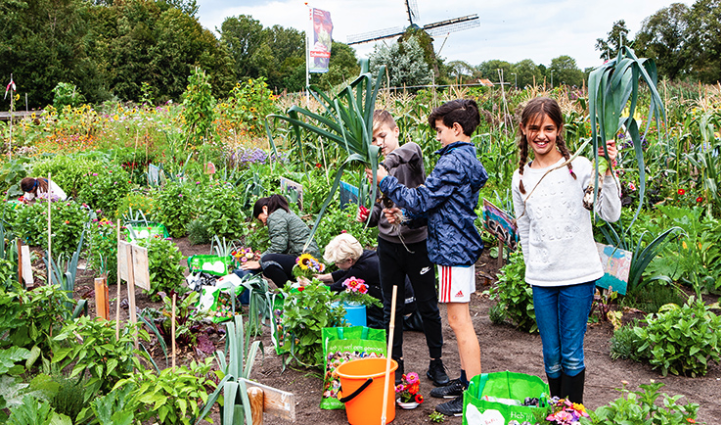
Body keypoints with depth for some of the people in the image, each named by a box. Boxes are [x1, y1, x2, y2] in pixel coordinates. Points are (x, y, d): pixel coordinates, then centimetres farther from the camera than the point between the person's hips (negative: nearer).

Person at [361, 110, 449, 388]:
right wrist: (368, 216, -7)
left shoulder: (411, 161, -7)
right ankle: (395, 365, 24)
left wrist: (386, 164, -41)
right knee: (391, 309, 11)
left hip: (417, 242, -4)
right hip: (388, 244, 4)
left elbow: (412, 149, -33)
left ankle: (436, 363, 22)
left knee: (428, 307, 6)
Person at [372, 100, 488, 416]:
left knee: (460, 321, -5)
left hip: (453, 250, -11)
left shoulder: (453, 161, -17)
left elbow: (422, 200, -15)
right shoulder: (468, 159, 16)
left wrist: (386, 182, -4)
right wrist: (405, 213, 14)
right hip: (461, 246, 11)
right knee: (460, 320, 16)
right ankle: (466, 380, 26)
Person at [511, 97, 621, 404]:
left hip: (578, 275, -3)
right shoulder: (521, 178, 6)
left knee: (572, 354, 3)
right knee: (551, 355, 12)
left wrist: (607, 173, -15)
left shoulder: (579, 167, -4)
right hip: (541, 278, 3)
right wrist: (534, 269, 12)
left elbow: (610, 215, -6)